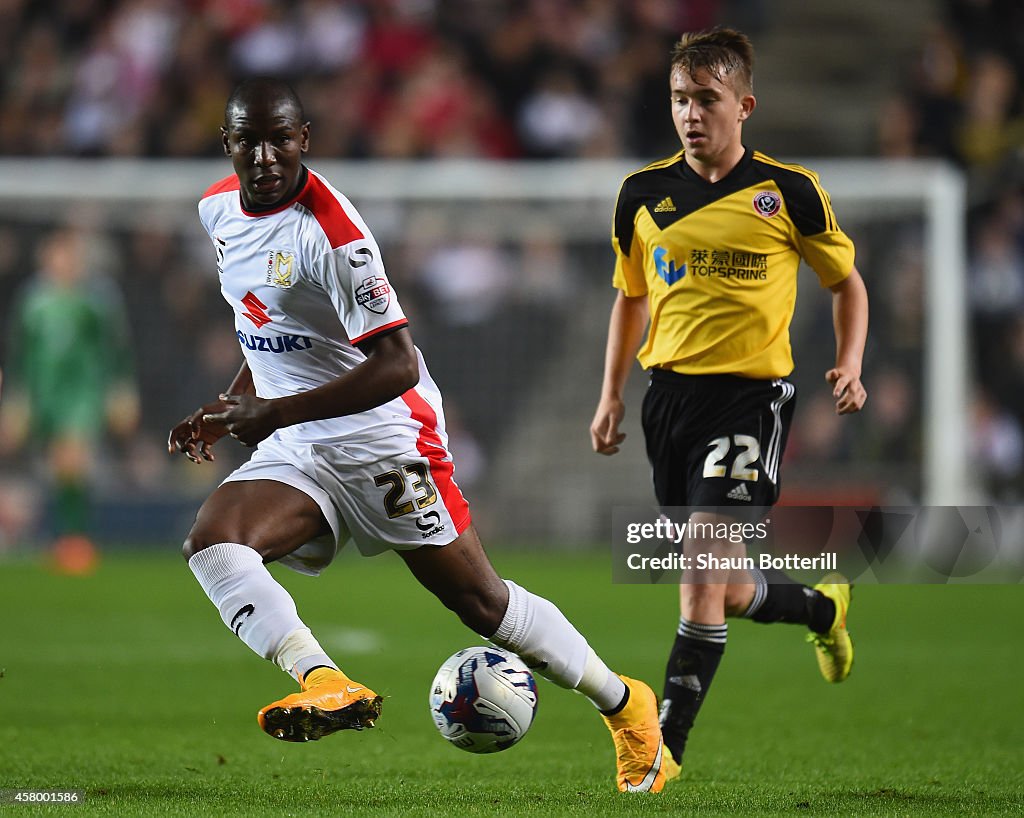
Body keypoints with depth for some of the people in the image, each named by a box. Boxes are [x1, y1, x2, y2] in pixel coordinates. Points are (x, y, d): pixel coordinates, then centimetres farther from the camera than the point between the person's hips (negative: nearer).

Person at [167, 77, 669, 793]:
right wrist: (229, 411, 13)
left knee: (480, 602, -1)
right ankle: (328, 686, -34)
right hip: (295, 453, 7)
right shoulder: (219, 210, 4)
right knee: (212, 543, -22)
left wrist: (275, 413, -29)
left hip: (384, 440, -7)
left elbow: (397, 365, -26)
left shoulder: (330, 231, -21)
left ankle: (625, 707, 18)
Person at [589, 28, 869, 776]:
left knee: (703, 566, -18)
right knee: (725, 592, 10)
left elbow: (847, 282, 9)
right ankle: (823, 608, 43)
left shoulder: (789, 192, -3)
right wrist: (612, 396, 15)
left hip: (751, 392, -4)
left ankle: (668, 743, -16)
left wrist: (850, 366, -6)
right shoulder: (643, 195, 6)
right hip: (670, 391, 5)